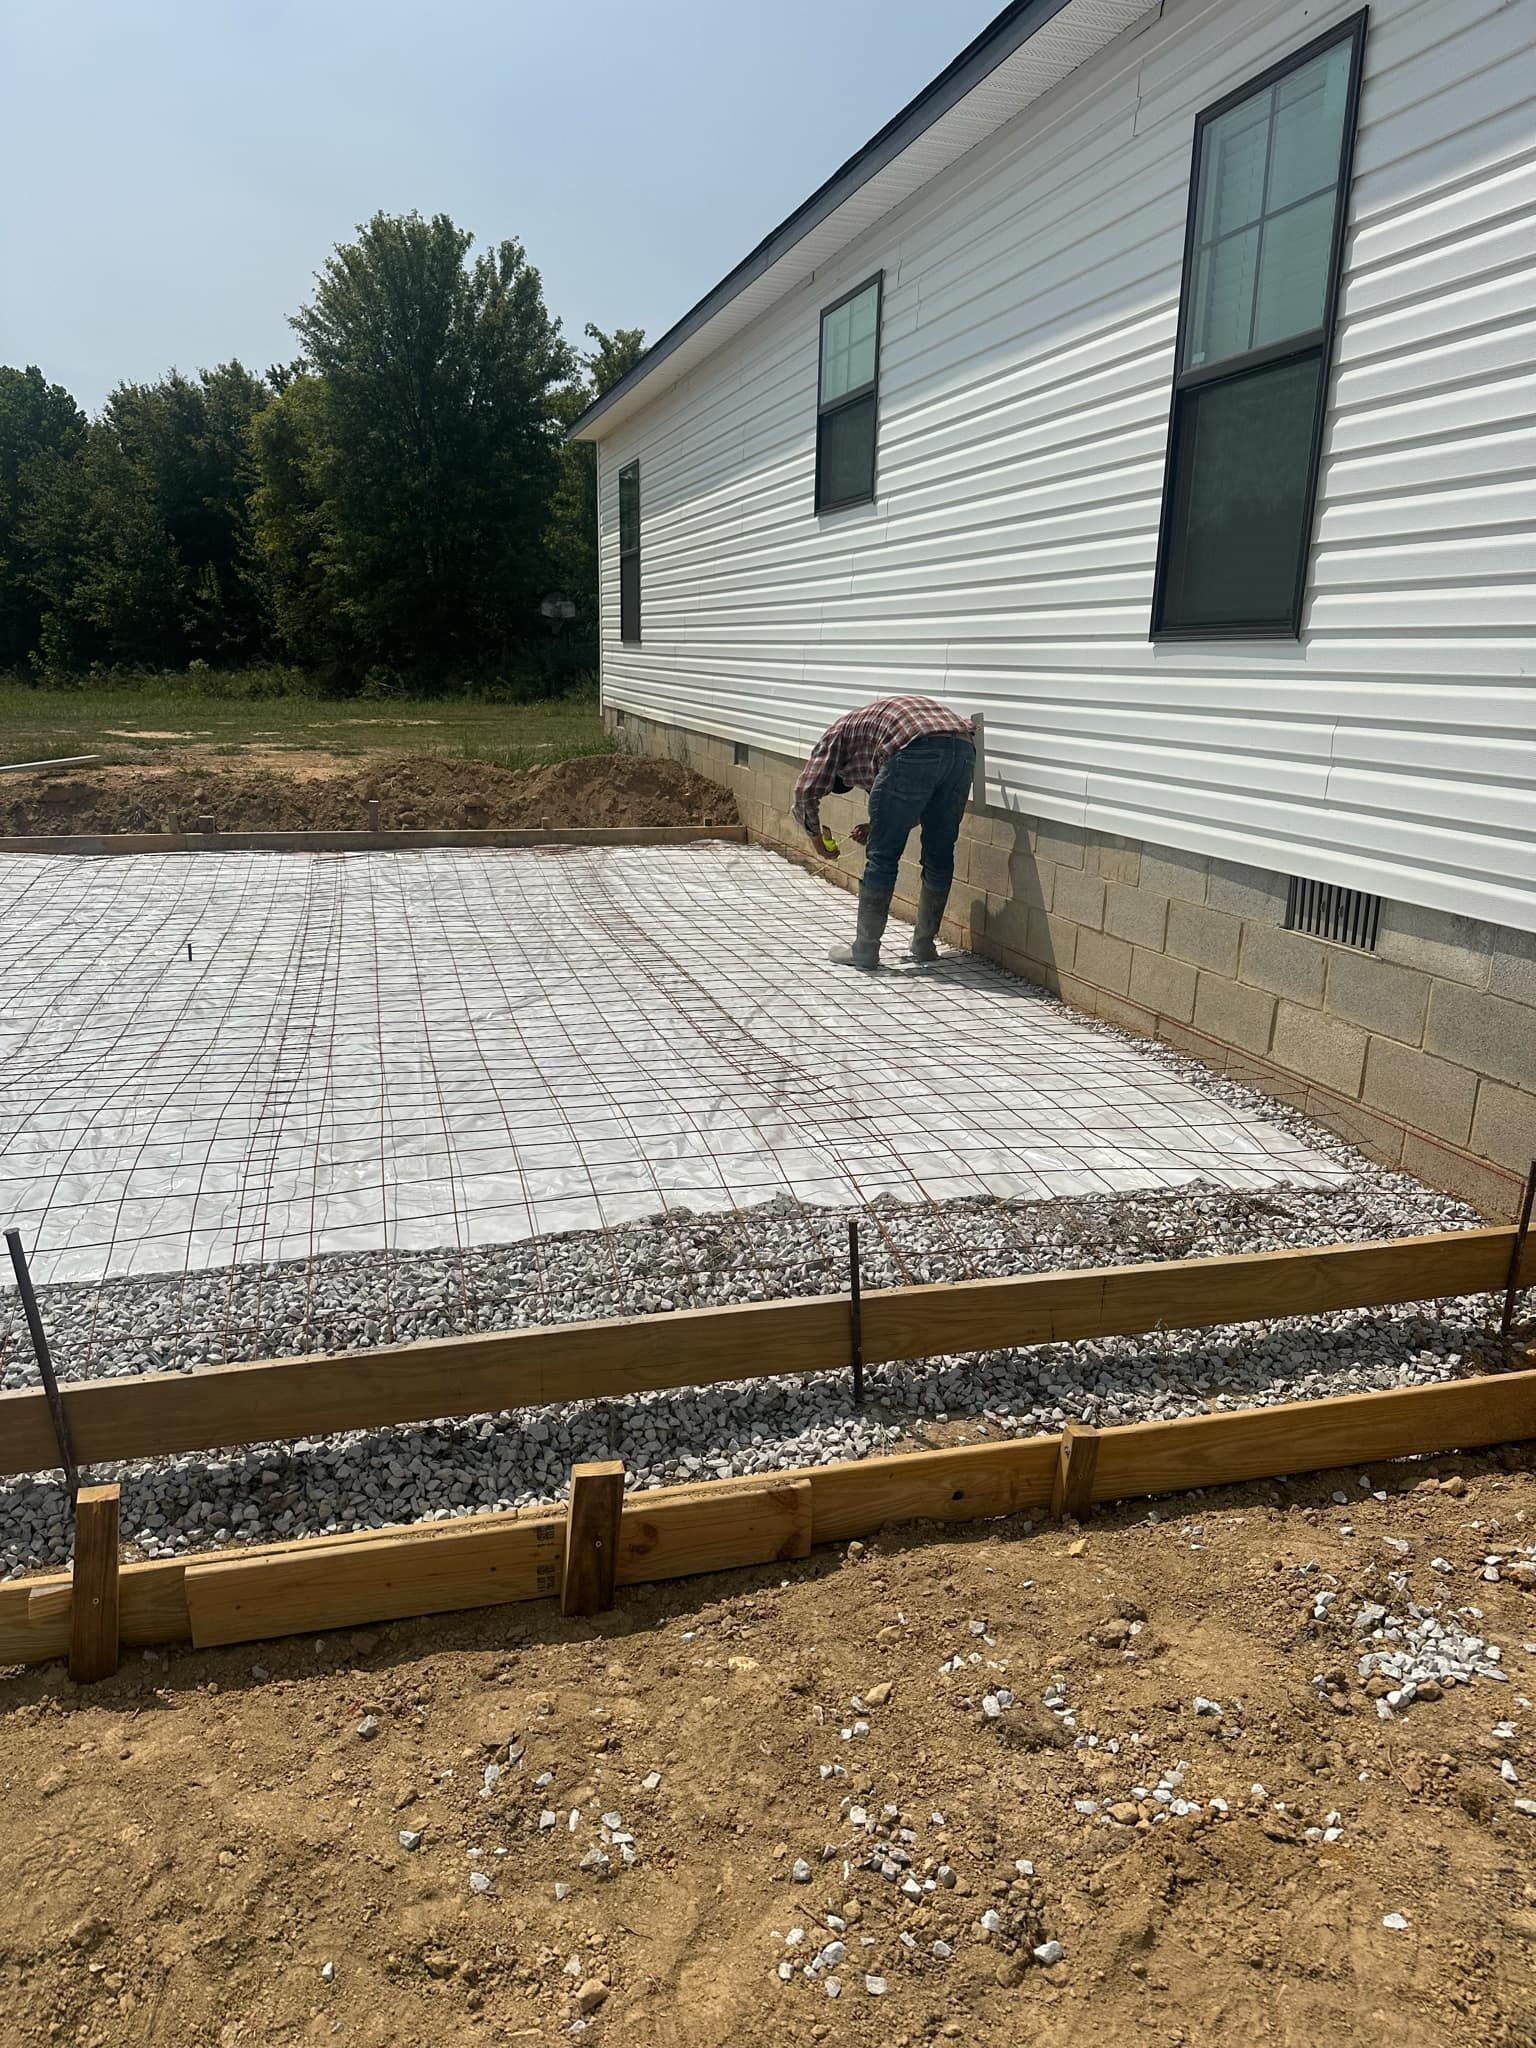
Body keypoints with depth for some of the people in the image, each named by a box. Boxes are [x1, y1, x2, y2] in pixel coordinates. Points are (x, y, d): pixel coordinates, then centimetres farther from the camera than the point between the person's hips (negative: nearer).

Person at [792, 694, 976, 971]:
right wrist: (878, 827, 32)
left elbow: (806, 792, 17)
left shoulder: (838, 732, 27)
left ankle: (864, 952, 10)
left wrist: (815, 835, 32)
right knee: (939, 856, 18)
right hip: (964, 748, 7)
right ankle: (924, 945, 28)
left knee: (882, 857, 4)